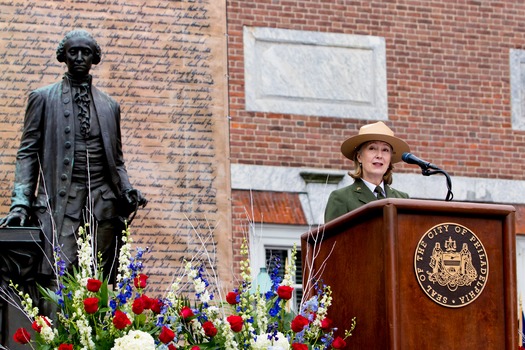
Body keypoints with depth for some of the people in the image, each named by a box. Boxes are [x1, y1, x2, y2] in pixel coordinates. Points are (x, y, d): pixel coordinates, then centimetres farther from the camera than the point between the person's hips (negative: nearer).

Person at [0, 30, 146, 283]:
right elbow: (27, 153, 5)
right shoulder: (43, 98, 11)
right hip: (60, 200, -3)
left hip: (103, 201, 3)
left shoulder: (110, 106, 20)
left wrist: (127, 191, 3)